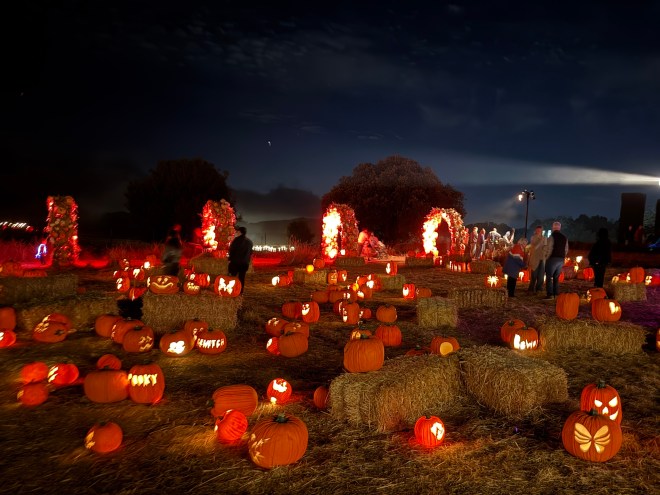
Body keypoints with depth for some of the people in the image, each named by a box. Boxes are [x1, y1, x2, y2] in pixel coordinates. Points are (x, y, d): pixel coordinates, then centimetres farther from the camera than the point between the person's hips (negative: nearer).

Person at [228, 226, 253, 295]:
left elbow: (232, 250, -11)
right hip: (245, 263, 5)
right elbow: (250, 252, 15)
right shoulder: (249, 241, 12)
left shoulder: (237, 239, -9)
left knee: (233, 276, 3)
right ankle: (240, 292, 9)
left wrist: (230, 259, -5)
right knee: (242, 277, 8)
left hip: (236, 261, -5)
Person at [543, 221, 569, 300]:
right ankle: (556, 294, 14)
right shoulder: (565, 238, 10)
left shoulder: (552, 236, -10)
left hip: (552, 258, -6)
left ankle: (550, 294, -9)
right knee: (556, 277, 15)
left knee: (549, 277, -3)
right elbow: (566, 250, 12)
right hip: (561, 259, 6)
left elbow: (549, 249, -14)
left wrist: (546, 258, -3)